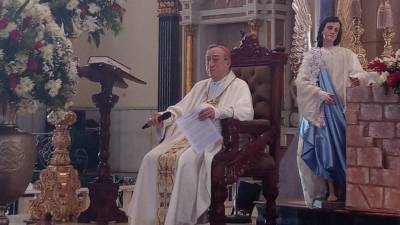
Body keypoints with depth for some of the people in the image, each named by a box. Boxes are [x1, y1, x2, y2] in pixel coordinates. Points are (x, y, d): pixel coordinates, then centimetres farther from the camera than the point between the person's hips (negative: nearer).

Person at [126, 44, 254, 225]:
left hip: (215, 139, -6)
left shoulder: (239, 86, 7)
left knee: (184, 161, -35)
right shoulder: (200, 86, 28)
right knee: (152, 158, -18)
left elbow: (246, 112, -12)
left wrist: (218, 112, -30)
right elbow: (180, 109, 22)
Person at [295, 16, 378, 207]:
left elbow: (360, 73, -5)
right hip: (317, 108, 0)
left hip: (340, 107, 0)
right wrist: (321, 94, -15)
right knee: (324, 144, -5)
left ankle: (339, 188, 0)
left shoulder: (346, 55, 9)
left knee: (339, 144, -4)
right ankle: (329, 190, -4)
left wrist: (358, 78, -29)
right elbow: (301, 81, -1)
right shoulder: (311, 55, 8)